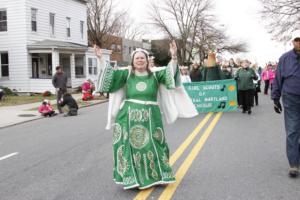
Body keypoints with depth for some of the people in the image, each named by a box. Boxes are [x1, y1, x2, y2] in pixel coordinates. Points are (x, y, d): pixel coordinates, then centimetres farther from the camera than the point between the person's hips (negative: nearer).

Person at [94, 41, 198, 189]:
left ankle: (156, 176, 22)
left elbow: (170, 72, -8)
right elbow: (110, 74, 1)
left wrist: (174, 57, -22)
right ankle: (132, 178, 12)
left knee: (152, 146, 7)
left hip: (150, 117, 0)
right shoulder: (127, 73, 6)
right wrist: (100, 58, -8)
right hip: (130, 117, 0)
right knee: (131, 145, 1)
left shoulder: (155, 73, 5)